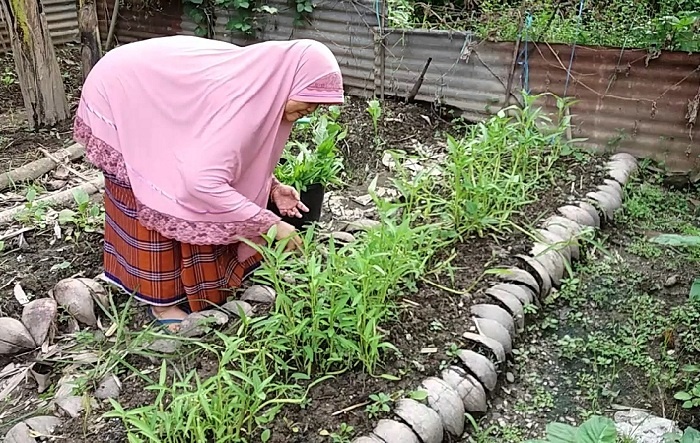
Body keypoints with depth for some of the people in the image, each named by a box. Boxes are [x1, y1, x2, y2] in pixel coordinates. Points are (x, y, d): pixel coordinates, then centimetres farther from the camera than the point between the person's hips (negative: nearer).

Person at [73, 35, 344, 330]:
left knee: (184, 195, 11)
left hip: (148, 89, 8)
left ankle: (187, 281, 25)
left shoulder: (258, 79, -9)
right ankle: (161, 298, 13)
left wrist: (272, 187, -6)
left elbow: (230, 148, 7)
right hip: (119, 94, -8)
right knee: (153, 202, -2)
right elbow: (204, 181, -43)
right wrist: (270, 224, -35)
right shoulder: (243, 95, -36)